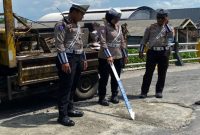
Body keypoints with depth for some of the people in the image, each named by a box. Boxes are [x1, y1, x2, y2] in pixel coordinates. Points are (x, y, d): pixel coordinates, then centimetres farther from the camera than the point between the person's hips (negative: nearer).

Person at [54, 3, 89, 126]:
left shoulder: (77, 25, 18)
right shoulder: (62, 25, -10)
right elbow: (59, 44, -17)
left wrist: (84, 58, 22)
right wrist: (64, 61, -23)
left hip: (78, 58, 9)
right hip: (68, 58, -9)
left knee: (73, 86, 15)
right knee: (66, 87, -7)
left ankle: (70, 109, 28)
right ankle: (63, 115, -3)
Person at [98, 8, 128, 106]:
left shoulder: (118, 27, 11)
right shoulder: (104, 27, -10)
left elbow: (122, 41, 16)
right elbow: (103, 42, -19)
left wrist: (125, 54, 14)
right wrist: (108, 56, -28)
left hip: (118, 56, 6)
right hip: (105, 57, -6)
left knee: (116, 77, 13)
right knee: (104, 78, 1)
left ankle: (114, 95, 26)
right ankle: (102, 97, 12)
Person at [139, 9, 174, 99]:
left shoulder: (169, 28, 8)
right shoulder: (151, 27, 9)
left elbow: (170, 38, -13)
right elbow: (144, 40, 10)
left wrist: (166, 24, -11)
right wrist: (141, 51, 1)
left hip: (164, 52, 1)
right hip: (152, 51, 0)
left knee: (162, 73, 5)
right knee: (148, 72, -2)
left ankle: (159, 91, 17)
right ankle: (144, 91, 3)